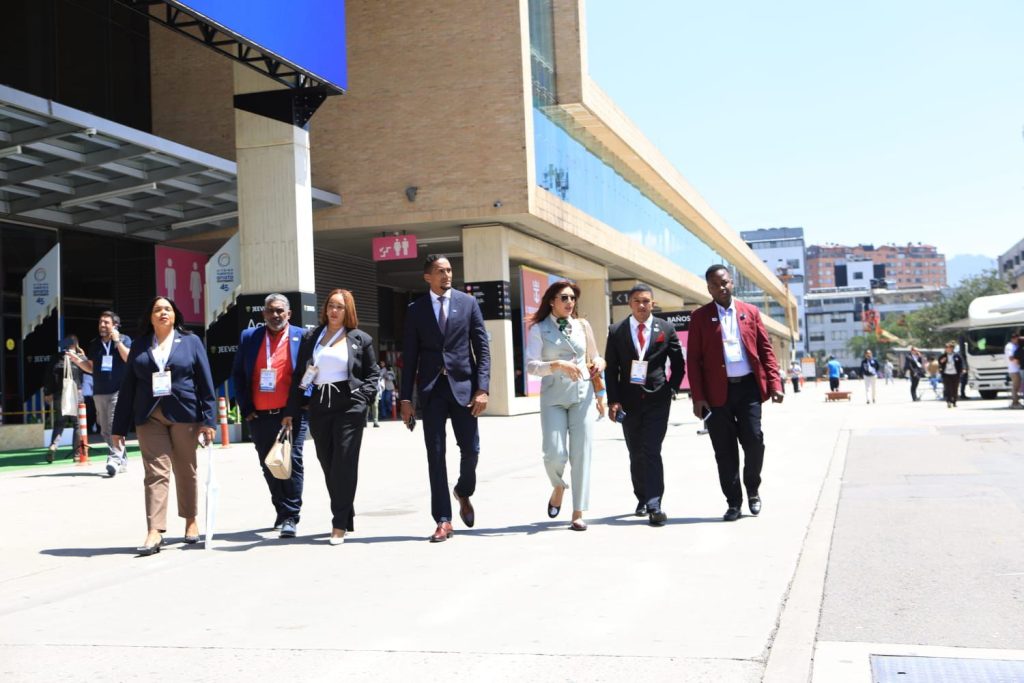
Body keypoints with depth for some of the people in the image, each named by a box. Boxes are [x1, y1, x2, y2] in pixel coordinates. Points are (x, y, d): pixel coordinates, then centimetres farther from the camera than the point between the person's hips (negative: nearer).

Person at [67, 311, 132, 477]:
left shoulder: (124, 340, 1)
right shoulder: (94, 344, 15)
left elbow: (129, 359, -14)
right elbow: (91, 368, 19)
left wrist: (117, 341, -17)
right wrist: (78, 361, 2)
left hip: (118, 390, -6)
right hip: (99, 393, 6)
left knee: (115, 426, -19)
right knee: (105, 431, 8)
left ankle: (114, 459, -24)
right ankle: (122, 461, 18)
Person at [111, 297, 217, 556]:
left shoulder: (191, 341, 7)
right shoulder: (140, 345, 10)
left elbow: (205, 382, 2)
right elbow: (127, 387, 8)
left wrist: (208, 419, -6)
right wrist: (119, 427, 5)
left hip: (184, 415, -1)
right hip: (150, 418, 1)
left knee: (186, 471, 10)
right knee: (156, 472, -6)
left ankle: (191, 521, 25)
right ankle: (155, 532, -10)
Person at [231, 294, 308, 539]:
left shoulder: (302, 337, 4)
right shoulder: (249, 337, 9)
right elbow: (237, 374, 10)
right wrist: (245, 408, 2)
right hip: (259, 416, 3)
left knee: (292, 462, -6)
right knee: (269, 466, 11)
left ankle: (290, 517, 0)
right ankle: (282, 511, 25)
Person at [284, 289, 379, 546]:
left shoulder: (360, 339, 6)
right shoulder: (311, 338, 12)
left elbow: (372, 373, 10)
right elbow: (299, 376, 10)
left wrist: (364, 397, -8)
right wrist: (291, 411, 6)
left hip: (349, 407, -3)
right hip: (319, 407, 3)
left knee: (344, 465, -8)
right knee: (328, 465, 6)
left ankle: (340, 525, -6)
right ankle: (345, 515, 19)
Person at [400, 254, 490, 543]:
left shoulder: (468, 302, 5)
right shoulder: (416, 309, 6)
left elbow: (482, 347, 3)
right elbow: (409, 355, 6)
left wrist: (482, 388, -7)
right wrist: (406, 398, 1)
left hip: (463, 385, 0)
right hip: (431, 389, 0)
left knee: (471, 450, 1)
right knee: (435, 455, 0)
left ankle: (464, 493, 33)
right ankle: (443, 520, 5)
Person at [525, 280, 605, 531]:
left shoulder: (582, 326, 9)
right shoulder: (539, 329, 0)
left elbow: (594, 356, 21)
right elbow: (531, 366, -7)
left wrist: (599, 362, -2)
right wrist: (557, 365, -21)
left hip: (582, 395, 2)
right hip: (553, 397, -2)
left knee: (581, 454, -2)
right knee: (554, 454, -11)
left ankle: (578, 513, 5)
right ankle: (558, 487, 24)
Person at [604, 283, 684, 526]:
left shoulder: (666, 329, 2)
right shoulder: (616, 331, 3)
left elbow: (678, 364, 10)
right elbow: (611, 368, 2)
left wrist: (671, 389, 0)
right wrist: (613, 400, -6)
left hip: (657, 399, -2)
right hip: (629, 400, 2)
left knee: (652, 452, -11)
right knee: (636, 454, 9)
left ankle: (654, 506, -12)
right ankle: (642, 499, 25)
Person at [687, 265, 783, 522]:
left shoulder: (750, 312, 10)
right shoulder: (700, 317, 4)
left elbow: (766, 350, 9)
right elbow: (693, 359, 1)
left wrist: (775, 383, -2)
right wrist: (698, 397, -6)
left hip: (748, 386, 1)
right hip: (717, 391, -1)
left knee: (754, 441, -4)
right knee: (725, 450, 3)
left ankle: (753, 490, 21)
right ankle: (734, 502, 14)